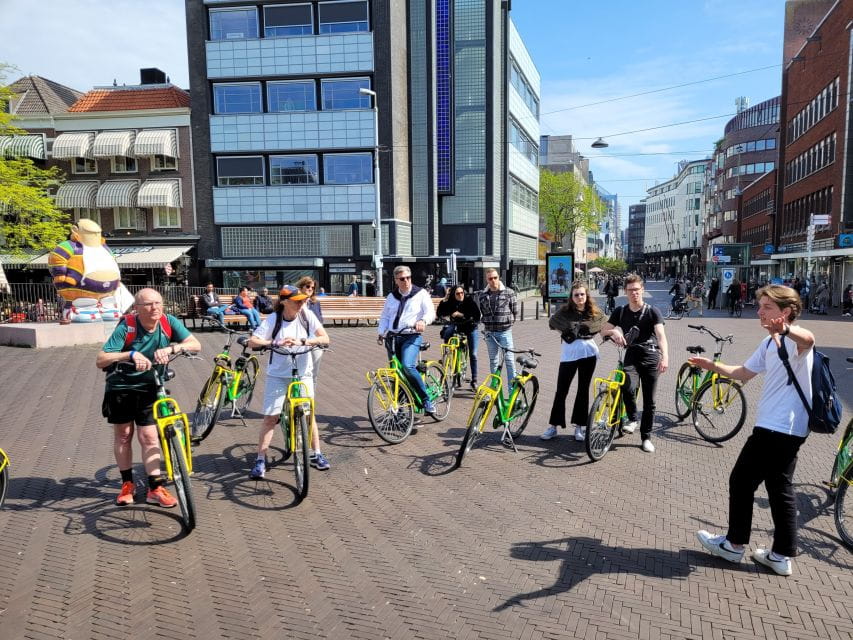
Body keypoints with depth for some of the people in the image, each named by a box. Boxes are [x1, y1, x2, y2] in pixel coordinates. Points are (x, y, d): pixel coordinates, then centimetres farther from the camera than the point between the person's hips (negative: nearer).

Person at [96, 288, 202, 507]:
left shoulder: (168, 322, -15)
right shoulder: (126, 327, -23)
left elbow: (195, 344, -21)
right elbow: (100, 360, -26)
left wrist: (170, 348, -38)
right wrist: (130, 354, -41)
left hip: (148, 387, 1)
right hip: (120, 387, -1)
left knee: (149, 437, -1)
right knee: (123, 435, 11)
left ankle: (155, 489, 5)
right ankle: (127, 483, 27)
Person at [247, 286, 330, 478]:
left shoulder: (307, 315, -8)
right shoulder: (272, 319, -11)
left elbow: (325, 338, -14)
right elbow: (252, 342, -19)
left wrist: (302, 341, -28)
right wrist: (276, 343, -35)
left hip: (303, 373, 2)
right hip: (278, 375, -1)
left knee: (309, 413, 3)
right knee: (271, 417, -3)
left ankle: (316, 454, 20)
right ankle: (260, 460, 8)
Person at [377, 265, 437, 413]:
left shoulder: (421, 294, 2)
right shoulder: (391, 297, 15)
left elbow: (431, 312, -7)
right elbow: (384, 317, 17)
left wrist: (423, 321, -28)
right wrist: (381, 333, 2)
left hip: (412, 336, -5)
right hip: (392, 337, 5)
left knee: (408, 367, -27)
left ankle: (426, 400, -14)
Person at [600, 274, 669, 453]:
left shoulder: (652, 311, -2)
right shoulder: (620, 311, 7)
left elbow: (661, 334, -15)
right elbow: (603, 330, 4)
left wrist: (665, 357, -31)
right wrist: (614, 331, -20)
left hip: (651, 357, -1)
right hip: (631, 356, 1)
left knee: (649, 401, 3)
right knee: (628, 388, -27)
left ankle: (646, 438, 17)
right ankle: (632, 419, 0)